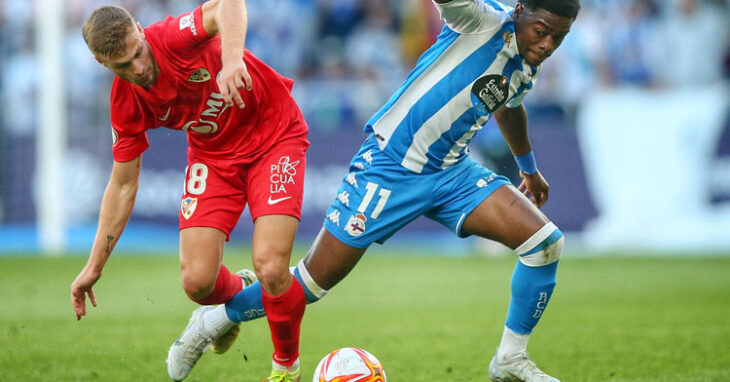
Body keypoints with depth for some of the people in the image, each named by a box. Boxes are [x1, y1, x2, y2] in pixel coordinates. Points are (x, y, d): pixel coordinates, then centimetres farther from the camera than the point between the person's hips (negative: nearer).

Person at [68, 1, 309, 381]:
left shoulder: (173, 38, -27)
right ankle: (236, 293, 30)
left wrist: (232, 61, -63)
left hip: (274, 135, -4)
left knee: (271, 270, -20)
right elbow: (123, 184, 0)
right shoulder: (126, 106, -12)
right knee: (197, 282, -10)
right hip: (213, 155, 4)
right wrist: (94, 267, 1)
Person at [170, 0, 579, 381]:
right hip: (390, 167, -7)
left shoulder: (526, 70, 7)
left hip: (451, 172, 7)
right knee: (315, 281, -4)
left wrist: (529, 167, 44)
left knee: (546, 242, -9)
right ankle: (217, 319, 19)